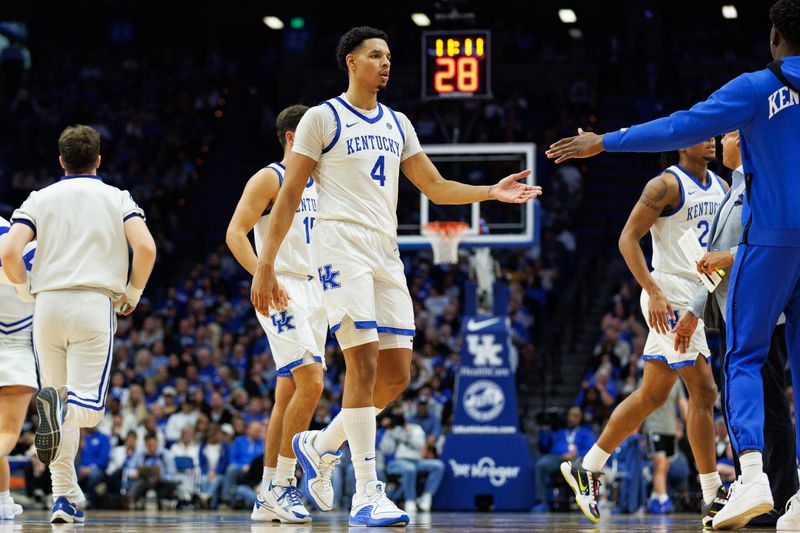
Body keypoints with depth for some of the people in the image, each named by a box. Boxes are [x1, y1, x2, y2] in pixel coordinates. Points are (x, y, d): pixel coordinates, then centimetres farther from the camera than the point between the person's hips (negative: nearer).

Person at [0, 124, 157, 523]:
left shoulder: (39, 199, 12)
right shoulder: (117, 198, 10)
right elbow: (145, 248, -7)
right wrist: (132, 294, 9)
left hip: (48, 305, 2)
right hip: (95, 303, -2)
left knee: (61, 405, 12)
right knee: (89, 409, -7)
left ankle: (65, 496, 7)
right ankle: (59, 404, -41)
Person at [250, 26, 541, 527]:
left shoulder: (397, 124, 18)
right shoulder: (323, 118, 0)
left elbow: (435, 187, 19)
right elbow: (290, 194, -2)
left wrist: (491, 192, 2)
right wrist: (265, 266, -7)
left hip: (387, 254, 7)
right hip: (341, 247, -7)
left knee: (397, 375, 3)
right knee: (364, 364, -16)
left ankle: (319, 445, 24)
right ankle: (367, 494, -14)